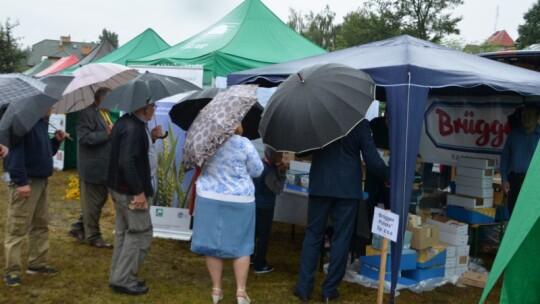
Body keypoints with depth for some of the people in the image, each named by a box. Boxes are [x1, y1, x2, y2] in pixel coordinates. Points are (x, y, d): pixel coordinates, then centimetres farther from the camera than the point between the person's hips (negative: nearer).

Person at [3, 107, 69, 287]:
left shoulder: (42, 123, 14)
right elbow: (16, 152, -21)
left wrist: (56, 141, 4)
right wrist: (21, 181, -25)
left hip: (41, 180, 10)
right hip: (25, 182, -10)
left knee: (41, 224, 14)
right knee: (18, 227, -4)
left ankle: (37, 263, 24)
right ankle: (12, 270, 3)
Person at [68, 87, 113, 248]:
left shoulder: (105, 114, 15)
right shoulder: (87, 114, -15)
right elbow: (84, 138, -24)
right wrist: (107, 133, -23)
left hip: (104, 167, 10)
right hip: (92, 167, -10)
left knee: (100, 199, 18)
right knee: (92, 203, 3)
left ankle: (78, 228, 31)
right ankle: (93, 236, 16)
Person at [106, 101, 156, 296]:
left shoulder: (124, 122, 9)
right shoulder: (133, 128, -23)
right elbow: (127, 162, -29)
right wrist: (139, 191, -25)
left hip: (119, 187, 10)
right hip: (129, 191, -10)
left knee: (124, 232, 18)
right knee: (141, 233, 0)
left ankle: (119, 276, 27)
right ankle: (123, 279, 6)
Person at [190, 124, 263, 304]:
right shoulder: (244, 143, -9)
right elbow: (257, 171, 0)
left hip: (209, 198, 2)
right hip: (239, 200, -2)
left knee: (213, 242, 10)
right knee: (241, 245, 9)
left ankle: (216, 289, 15)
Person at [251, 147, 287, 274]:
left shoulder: (260, 163, 1)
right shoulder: (268, 171, -25)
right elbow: (278, 189, -19)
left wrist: (278, 170, -8)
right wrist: (282, 172, -17)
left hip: (255, 204, 8)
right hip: (265, 207, -8)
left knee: (254, 232, 21)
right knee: (264, 236, 3)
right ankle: (260, 265, 11)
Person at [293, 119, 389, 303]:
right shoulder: (360, 124, -5)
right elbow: (372, 159, -4)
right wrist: (389, 177, 10)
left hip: (320, 185, 2)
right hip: (348, 187, -2)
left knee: (313, 234, 9)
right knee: (341, 238, 6)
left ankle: (304, 287, 9)